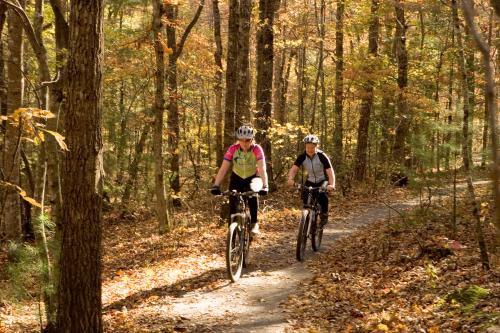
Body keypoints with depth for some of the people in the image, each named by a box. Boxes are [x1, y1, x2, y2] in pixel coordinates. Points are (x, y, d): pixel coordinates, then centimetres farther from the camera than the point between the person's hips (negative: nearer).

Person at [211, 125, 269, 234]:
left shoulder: (257, 149, -27)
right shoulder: (233, 149, -25)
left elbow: (262, 169, -37)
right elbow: (223, 168, -29)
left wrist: (264, 186, -52)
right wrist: (216, 185, -41)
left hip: (252, 178, -1)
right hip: (237, 177, 1)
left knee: (253, 196, -25)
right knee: (233, 201, -14)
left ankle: (254, 224, -9)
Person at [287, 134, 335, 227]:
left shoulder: (322, 156, -23)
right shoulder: (302, 157, -15)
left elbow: (330, 171, -30)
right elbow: (294, 169, -24)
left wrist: (332, 184, -47)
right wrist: (290, 179, -46)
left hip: (323, 182, -3)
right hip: (310, 181, 3)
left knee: (323, 197, -27)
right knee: (305, 199, -18)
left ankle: (324, 215, -1)